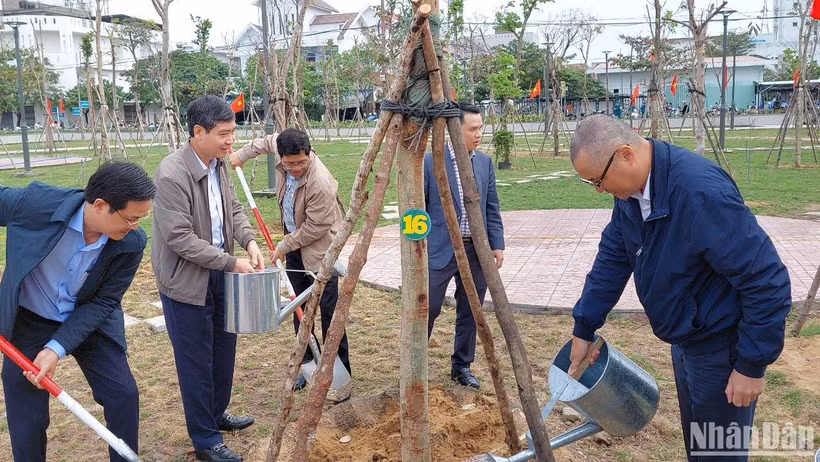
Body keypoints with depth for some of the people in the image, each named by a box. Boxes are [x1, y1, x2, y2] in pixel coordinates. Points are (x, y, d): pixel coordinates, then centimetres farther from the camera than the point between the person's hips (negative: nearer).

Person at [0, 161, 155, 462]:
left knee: (124, 395, 1)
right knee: (27, 414, 5)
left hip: (89, 321, 1)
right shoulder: (38, 201, -29)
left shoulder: (132, 243, -22)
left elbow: (102, 302, -15)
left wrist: (57, 348, -24)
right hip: (29, 321, -1)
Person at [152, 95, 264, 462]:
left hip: (217, 275, 8)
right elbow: (180, 238, -25)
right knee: (197, 362, 5)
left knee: (223, 350, 20)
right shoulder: (172, 174, -24)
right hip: (185, 281, -8)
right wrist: (231, 263, -22)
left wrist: (249, 241, -7)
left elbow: (234, 208, 12)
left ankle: (217, 414, 41)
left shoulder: (218, 163, 1)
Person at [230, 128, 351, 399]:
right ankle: (307, 363, 27)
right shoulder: (284, 154, -10)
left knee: (329, 313, -6)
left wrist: (284, 246, -13)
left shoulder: (320, 183, -31)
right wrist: (242, 154, 23)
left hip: (319, 250, -8)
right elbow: (268, 141, 16)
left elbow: (315, 228, -23)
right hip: (295, 245, 8)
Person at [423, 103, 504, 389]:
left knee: (470, 311, 12)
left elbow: (492, 208, 10)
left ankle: (462, 366, 28)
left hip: (477, 250, 5)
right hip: (440, 250, -4)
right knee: (428, 309, -2)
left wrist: (497, 244, 3)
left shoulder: (485, 162, 7)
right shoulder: (430, 161, -7)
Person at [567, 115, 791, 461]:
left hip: (722, 345, -8)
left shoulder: (701, 191, -33)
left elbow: (768, 280, -29)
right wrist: (583, 329, 8)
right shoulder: (631, 188, -6)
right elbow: (612, 259, 5)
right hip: (685, 339, 8)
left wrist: (752, 364, -21)